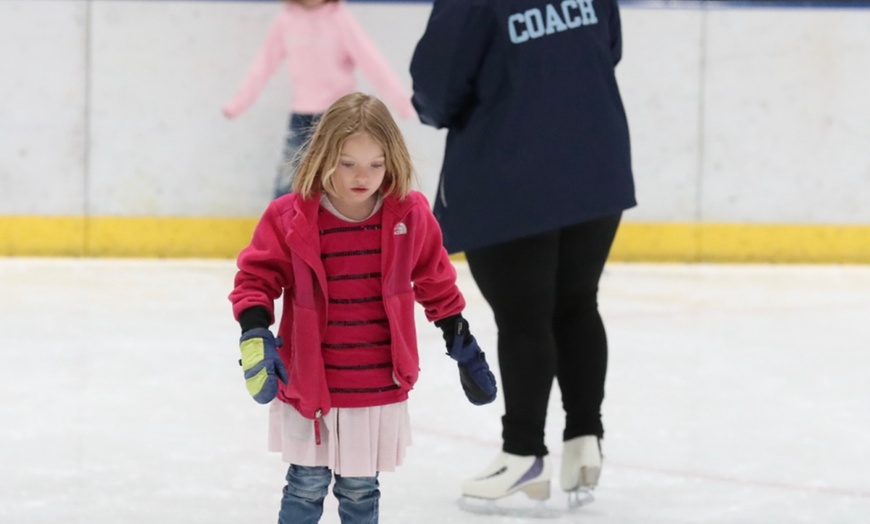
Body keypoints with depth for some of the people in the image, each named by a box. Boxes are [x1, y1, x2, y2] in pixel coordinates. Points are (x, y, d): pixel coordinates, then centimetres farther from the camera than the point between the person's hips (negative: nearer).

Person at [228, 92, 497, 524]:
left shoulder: (410, 215, -3)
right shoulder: (290, 218, -11)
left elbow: (435, 284, 10)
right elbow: (256, 277, -5)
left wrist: (462, 345, 15)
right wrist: (255, 335, -21)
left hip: (379, 389, 2)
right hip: (308, 385, -2)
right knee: (307, 487, 7)